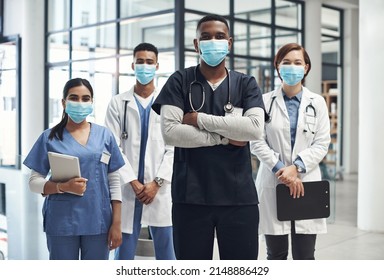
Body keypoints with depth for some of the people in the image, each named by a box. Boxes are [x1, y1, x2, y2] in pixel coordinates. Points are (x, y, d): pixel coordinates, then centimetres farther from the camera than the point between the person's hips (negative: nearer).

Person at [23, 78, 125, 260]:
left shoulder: (105, 135, 6)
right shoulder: (50, 137, 2)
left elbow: (114, 182, 6)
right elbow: (34, 181, 1)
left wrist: (116, 223, 0)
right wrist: (63, 187, -18)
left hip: (98, 222, 1)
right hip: (61, 222, -1)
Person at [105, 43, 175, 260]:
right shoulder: (118, 103, 7)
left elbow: (174, 148, 1)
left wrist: (157, 183, -8)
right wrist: (133, 182, -9)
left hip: (160, 189, 0)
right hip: (127, 189, 0)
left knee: (166, 251, 5)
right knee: (124, 252, 5)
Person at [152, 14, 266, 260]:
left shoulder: (246, 84, 7)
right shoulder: (180, 81, 4)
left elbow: (255, 128, -11)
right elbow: (170, 132, -10)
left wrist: (199, 119, -10)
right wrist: (224, 137, -10)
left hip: (239, 195, 1)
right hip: (191, 196, 0)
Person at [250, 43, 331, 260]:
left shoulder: (317, 102, 8)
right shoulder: (265, 101, 2)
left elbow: (322, 144, 1)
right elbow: (257, 142, -4)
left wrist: (296, 167, -13)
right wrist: (281, 170, -13)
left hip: (306, 184, 1)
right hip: (273, 184, -1)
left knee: (305, 256, 3)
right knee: (276, 255, 8)